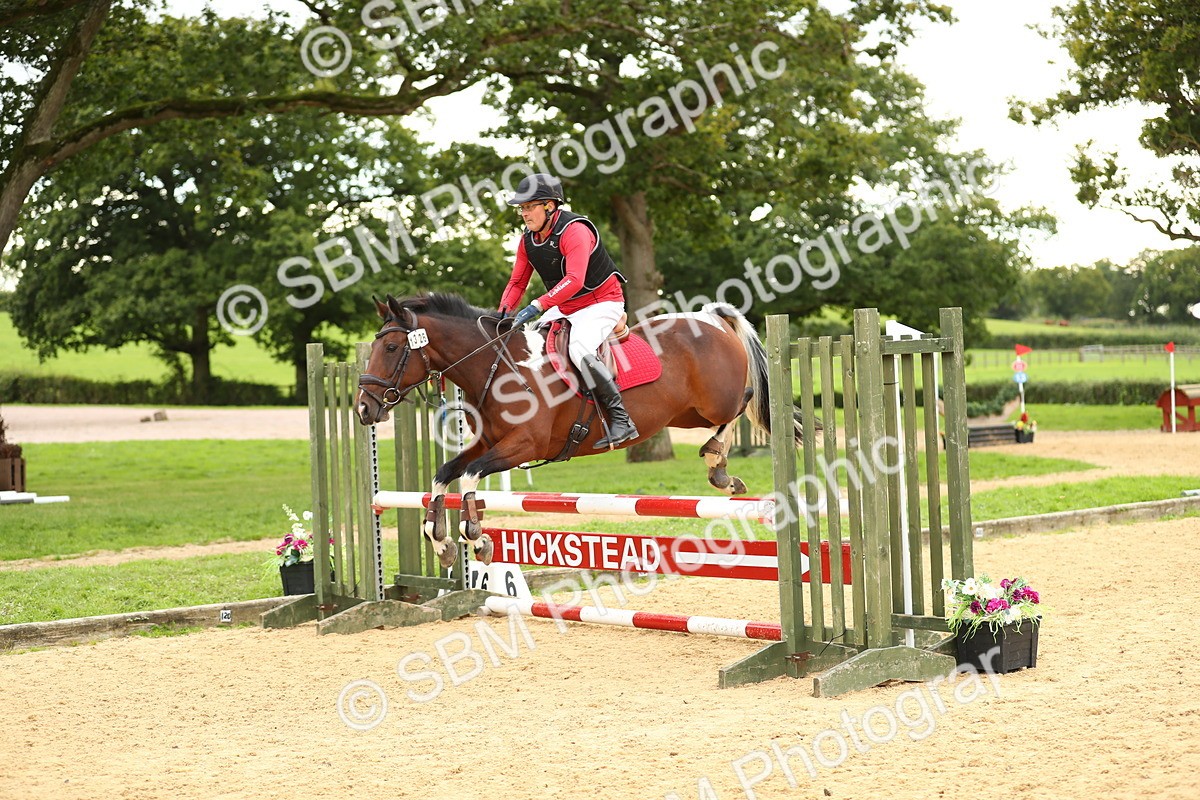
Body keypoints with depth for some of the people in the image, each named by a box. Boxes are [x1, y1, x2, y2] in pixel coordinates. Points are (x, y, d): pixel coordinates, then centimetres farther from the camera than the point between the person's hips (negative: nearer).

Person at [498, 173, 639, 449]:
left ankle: (621, 420, -29)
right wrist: (503, 313, -11)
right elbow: (517, 282, 9)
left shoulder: (575, 231, -23)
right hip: (565, 308, 9)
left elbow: (574, 280, -35)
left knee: (579, 351, -32)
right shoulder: (528, 240, 2)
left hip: (602, 303, -9)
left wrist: (537, 306, -41)